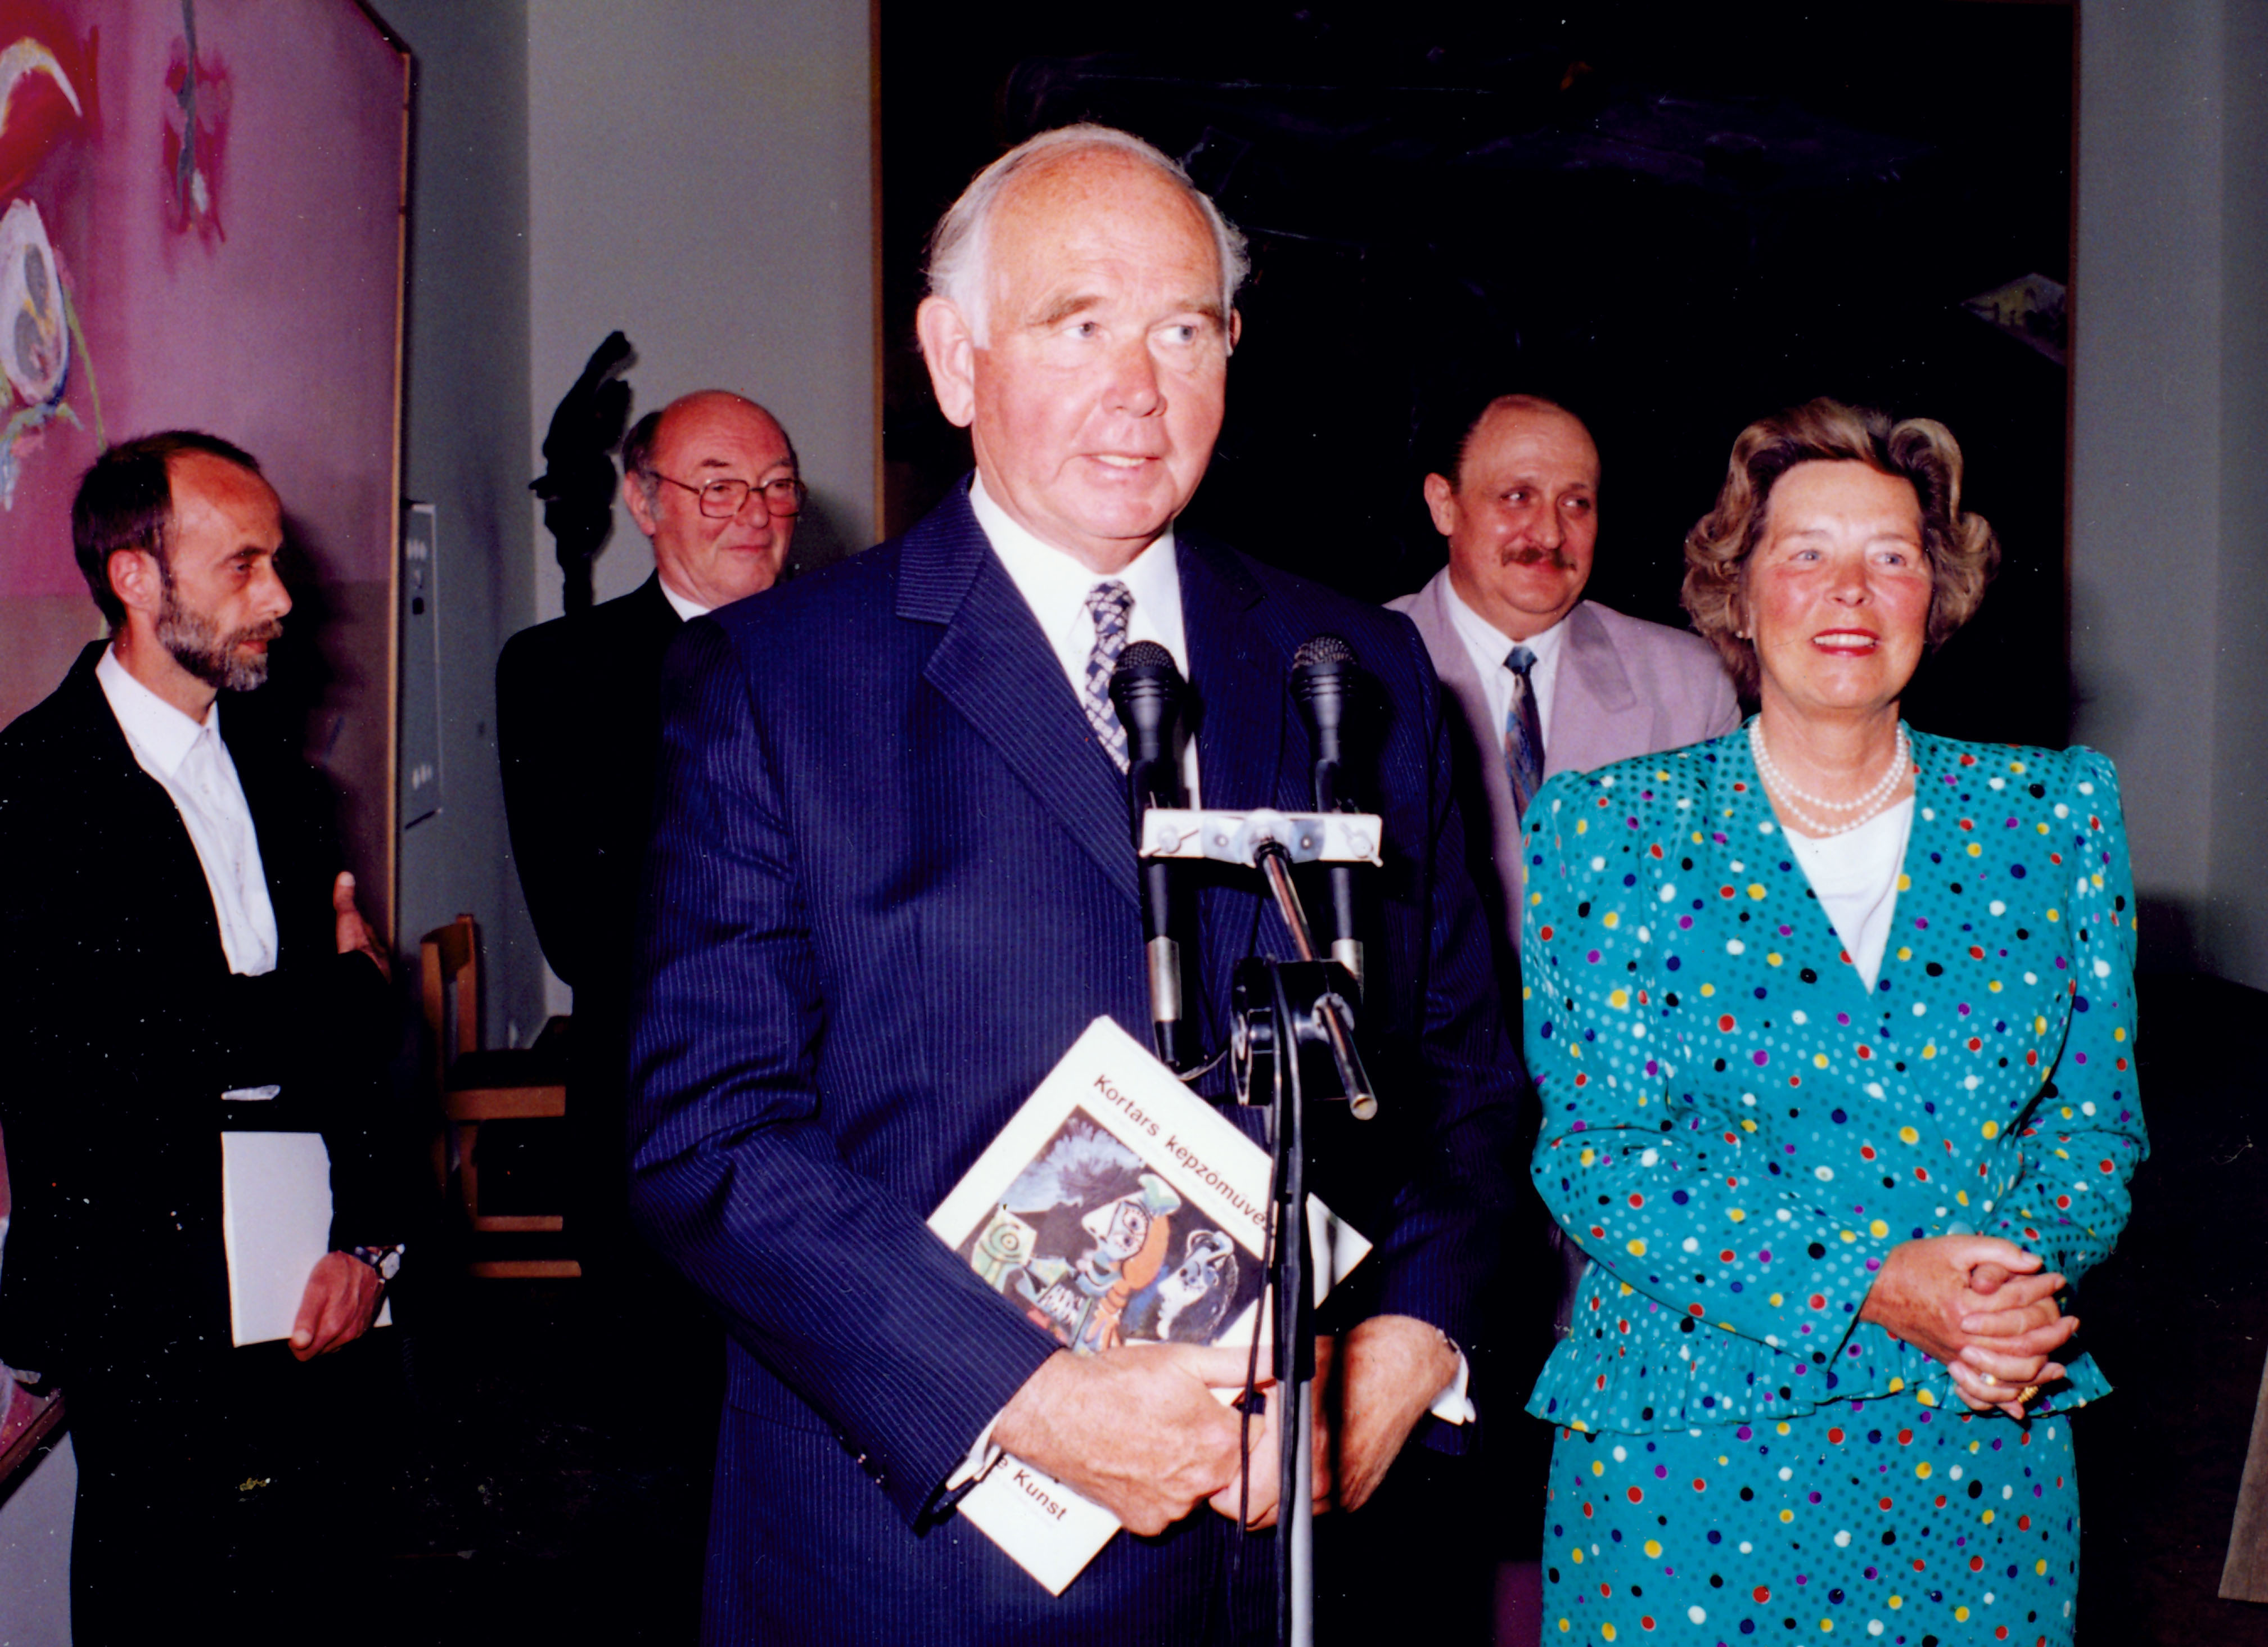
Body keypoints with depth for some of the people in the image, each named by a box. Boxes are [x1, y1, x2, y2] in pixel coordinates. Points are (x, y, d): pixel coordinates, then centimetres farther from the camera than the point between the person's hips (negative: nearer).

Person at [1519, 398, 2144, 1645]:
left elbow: (2097, 1125, 7)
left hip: (1983, 1452, 2)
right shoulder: (1610, 828, -3)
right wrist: (1869, 1287, -17)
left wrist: (2017, 1274, -14)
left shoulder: (2056, 815, 4)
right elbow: (1592, 1152, -7)